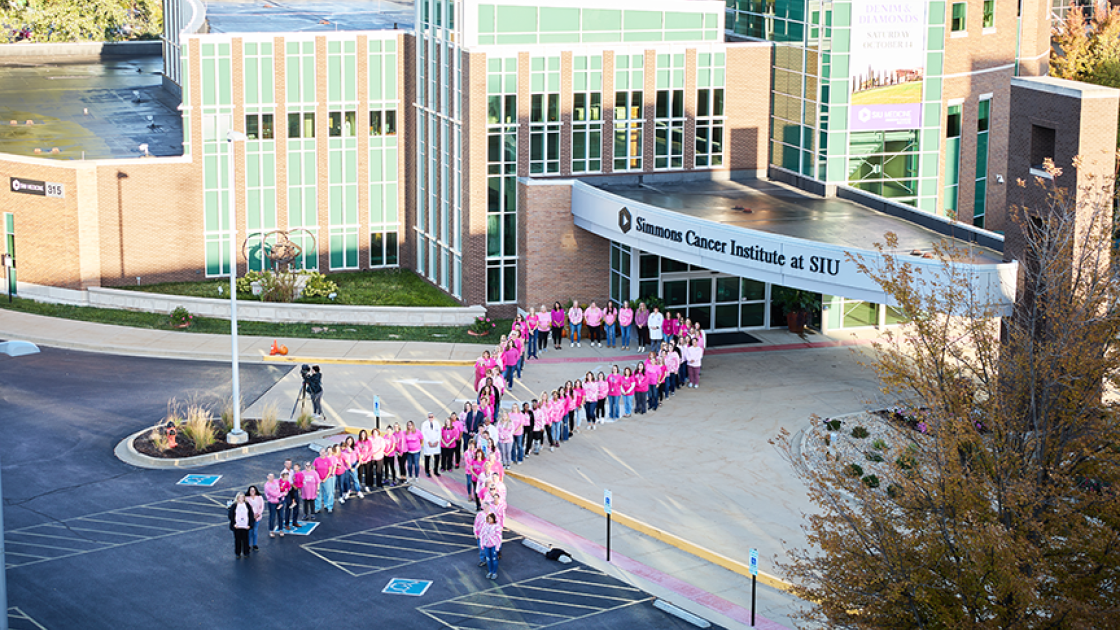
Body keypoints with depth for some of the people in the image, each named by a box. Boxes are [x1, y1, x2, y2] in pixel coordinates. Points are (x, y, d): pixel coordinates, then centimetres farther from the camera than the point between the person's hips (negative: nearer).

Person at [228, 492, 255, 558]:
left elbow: (251, 515, 3)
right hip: (237, 526, -1)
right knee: (237, 540, 5)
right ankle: (237, 553, 17)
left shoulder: (247, 505, 0)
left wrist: (249, 524, -3)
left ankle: (246, 552, 19)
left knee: (245, 540, 6)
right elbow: (231, 515, -2)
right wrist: (234, 524, -10)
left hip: (245, 526, 1)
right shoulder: (234, 506, -4)